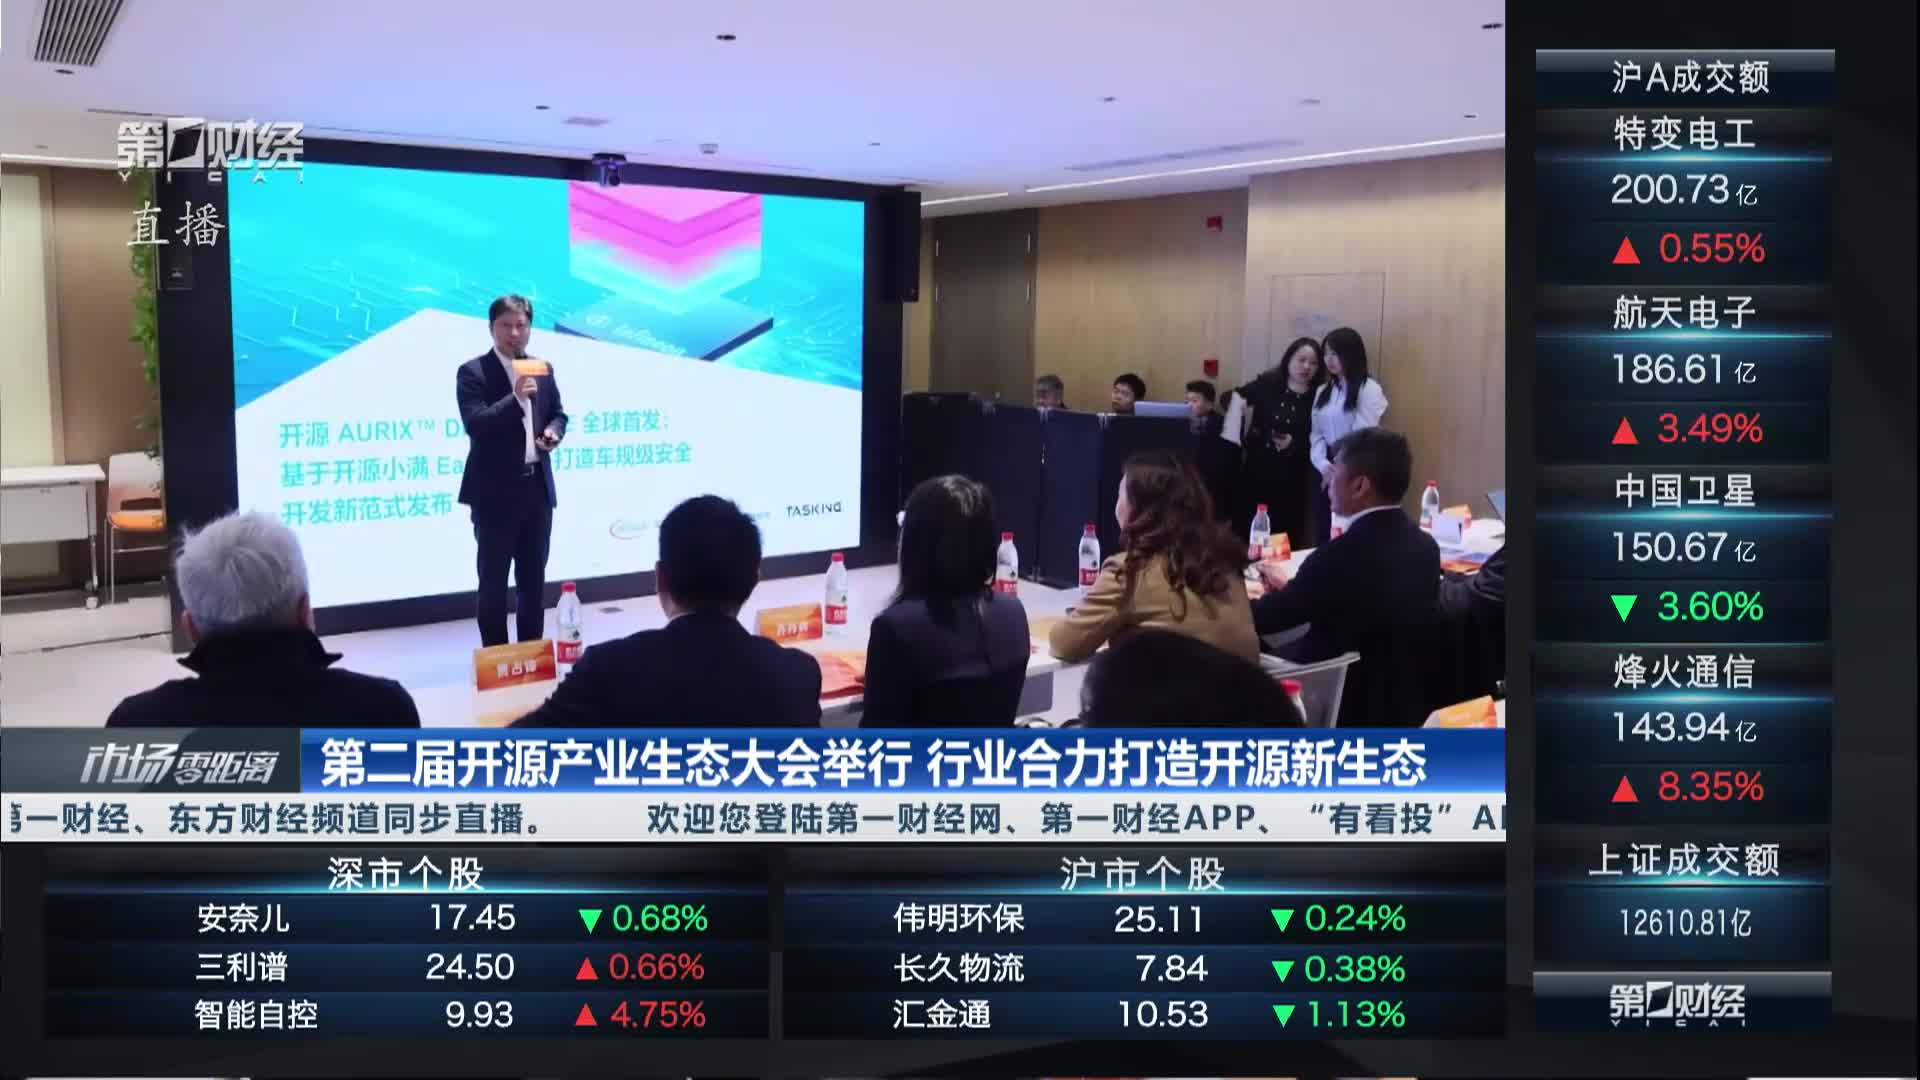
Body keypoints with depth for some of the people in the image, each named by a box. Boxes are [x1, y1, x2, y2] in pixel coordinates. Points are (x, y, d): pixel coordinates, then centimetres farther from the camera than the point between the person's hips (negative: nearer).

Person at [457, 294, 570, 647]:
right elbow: (475, 424, -19)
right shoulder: (473, 372, -8)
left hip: (537, 487, 6)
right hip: (495, 491, -5)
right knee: (493, 579, 1)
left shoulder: (543, 369, 10)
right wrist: (516, 398, -29)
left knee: (534, 577, 12)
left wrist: (553, 431, -2)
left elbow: (558, 413, 20)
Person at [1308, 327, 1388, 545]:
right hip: (1325, 474, 6)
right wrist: (1324, 466, -9)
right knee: (1323, 538, 7)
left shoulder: (1369, 389, -7)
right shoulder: (1323, 391, 13)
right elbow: (1317, 435, 8)